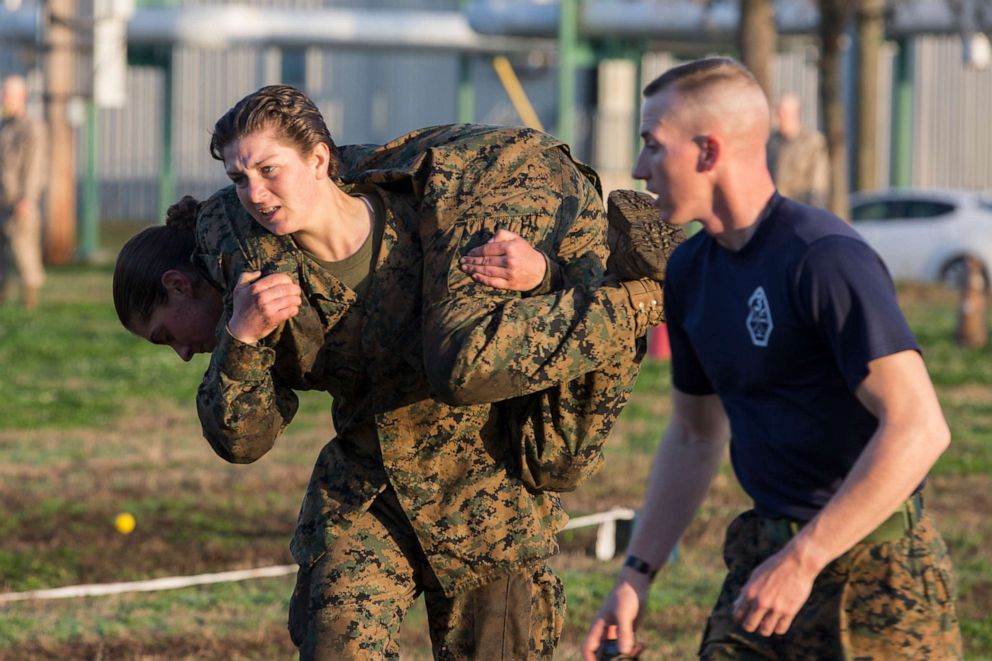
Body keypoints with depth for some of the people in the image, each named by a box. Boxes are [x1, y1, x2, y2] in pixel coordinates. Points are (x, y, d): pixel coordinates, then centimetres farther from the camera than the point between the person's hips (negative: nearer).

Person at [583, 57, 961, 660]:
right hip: (764, 553, 7)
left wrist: (800, 561, -23)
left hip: (874, 569, -7)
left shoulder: (824, 259, -17)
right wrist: (636, 575, 12)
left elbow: (917, 428, -24)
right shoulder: (691, 272, 9)